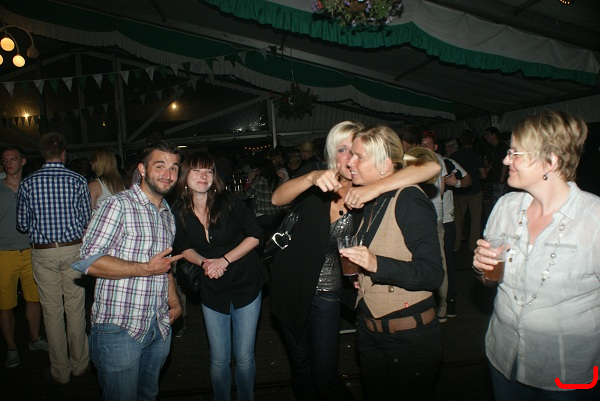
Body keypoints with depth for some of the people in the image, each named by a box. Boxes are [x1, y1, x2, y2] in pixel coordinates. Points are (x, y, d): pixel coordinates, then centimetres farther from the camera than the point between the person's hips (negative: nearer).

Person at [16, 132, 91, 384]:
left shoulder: (28, 183, -2)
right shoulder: (78, 181, -6)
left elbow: (22, 225, 3)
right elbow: (86, 219, -1)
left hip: (43, 253, 1)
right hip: (73, 250, 0)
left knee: (52, 312, 9)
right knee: (75, 309, 10)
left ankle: (60, 371, 20)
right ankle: (79, 364, 23)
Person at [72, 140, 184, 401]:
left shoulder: (168, 215, 13)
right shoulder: (118, 206, -12)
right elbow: (88, 261, -20)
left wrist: (173, 300, 10)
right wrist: (146, 269, -20)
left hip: (160, 327, 7)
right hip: (119, 328, -7)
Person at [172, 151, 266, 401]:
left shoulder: (229, 202, -14)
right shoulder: (179, 213, -6)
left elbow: (255, 235, -10)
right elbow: (184, 248, 7)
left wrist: (224, 260, -17)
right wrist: (204, 262, -12)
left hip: (246, 286, -2)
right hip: (212, 291, 2)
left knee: (244, 356, 7)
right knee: (219, 359, 10)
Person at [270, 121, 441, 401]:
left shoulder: (367, 193, -11)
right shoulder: (319, 184, -6)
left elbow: (433, 167, -24)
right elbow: (277, 198, -24)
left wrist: (374, 189, -36)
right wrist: (313, 177, -41)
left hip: (326, 292, -2)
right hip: (289, 284, 2)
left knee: (325, 378, 3)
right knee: (300, 368, 19)